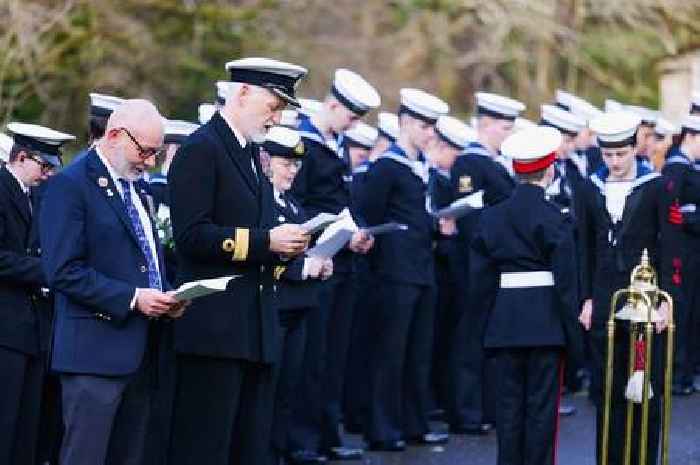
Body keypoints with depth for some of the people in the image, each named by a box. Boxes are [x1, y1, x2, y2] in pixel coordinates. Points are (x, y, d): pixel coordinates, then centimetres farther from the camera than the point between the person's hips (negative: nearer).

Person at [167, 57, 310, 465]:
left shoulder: (251, 153, 20)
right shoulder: (201, 149, -9)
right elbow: (191, 235, -18)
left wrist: (283, 246, 6)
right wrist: (265, 241, -20)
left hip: (256, 325, 9)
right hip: (215, 324, -9)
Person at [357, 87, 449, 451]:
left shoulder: (422, 169, 16)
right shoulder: (387, 166, -9)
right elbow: (369, 219, -10)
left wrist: (439, 226, 8)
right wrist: (383, 256, -9)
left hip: (423, 271, 8)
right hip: (397, 272, -8)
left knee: (419, 352, 11)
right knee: (390, 352, -4)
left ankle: (415, 425, 18)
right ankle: (382, 431, 0)